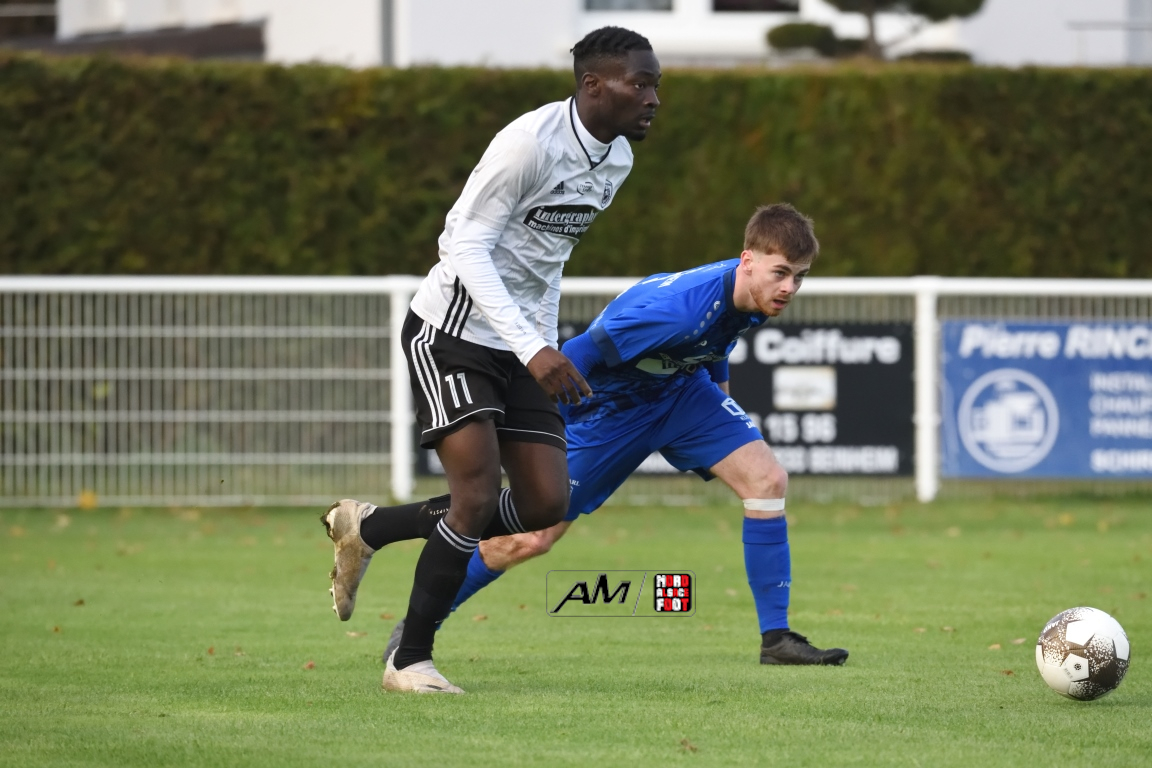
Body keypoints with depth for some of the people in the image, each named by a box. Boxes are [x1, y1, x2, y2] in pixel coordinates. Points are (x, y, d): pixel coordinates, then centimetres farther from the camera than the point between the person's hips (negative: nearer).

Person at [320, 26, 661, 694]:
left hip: (523, 346, 8)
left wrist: (549, 349, 16)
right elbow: (465, 245, -23)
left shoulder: (617, 159, 6)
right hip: (452, 332, -8)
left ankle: (368, 528, 17)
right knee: (479, 495, -16)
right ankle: (411, 661, -1)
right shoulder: (532, 142, -21)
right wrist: (534, 349, -30)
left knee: (546, 504, 0)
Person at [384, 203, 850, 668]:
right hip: (608, 402, -7)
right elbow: (577, 356, -32)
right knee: (530, 538, -2)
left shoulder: (756, 294, -14)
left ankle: (776, 639, -7)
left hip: (681, 390, 7)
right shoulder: (679, 308, -39)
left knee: (767, 478, -14)